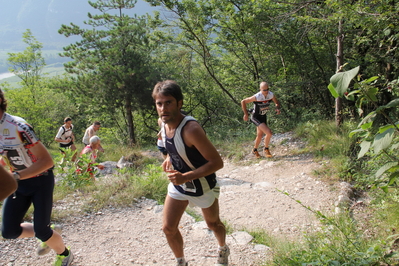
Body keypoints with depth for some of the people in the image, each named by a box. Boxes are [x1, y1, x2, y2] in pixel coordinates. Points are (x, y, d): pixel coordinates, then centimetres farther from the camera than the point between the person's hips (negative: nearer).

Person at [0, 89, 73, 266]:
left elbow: (47, 161, -26)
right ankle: (48, 237, 30)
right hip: (19, 184, 7)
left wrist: (16, 176, -33)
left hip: (41, 181, -7)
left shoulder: (18, 127, -27)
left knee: (41, 231, -4)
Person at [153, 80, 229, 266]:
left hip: (203, 186, -5)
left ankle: (223, 250, 52)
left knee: (213, 224, 19)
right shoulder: (163, 123, -10)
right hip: (178, 184, 6)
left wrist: (185, 177, -36)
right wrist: (169, 158, -2)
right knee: (168, 228, 5)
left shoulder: (191, 129, -34)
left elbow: (217, 162, -32)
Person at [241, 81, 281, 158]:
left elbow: (277, 102, 4)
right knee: (269, 132, -19)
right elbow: (243, 102, -21)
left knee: (260, 135, 19)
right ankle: (266, 149, 5)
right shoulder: (257, 97, -30)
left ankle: (255, 150, 43)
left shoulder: (271, 95, -15)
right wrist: (245, 114, -19)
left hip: (263, 116, 6)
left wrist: (277, 108, -18)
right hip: (256, 117, -6)